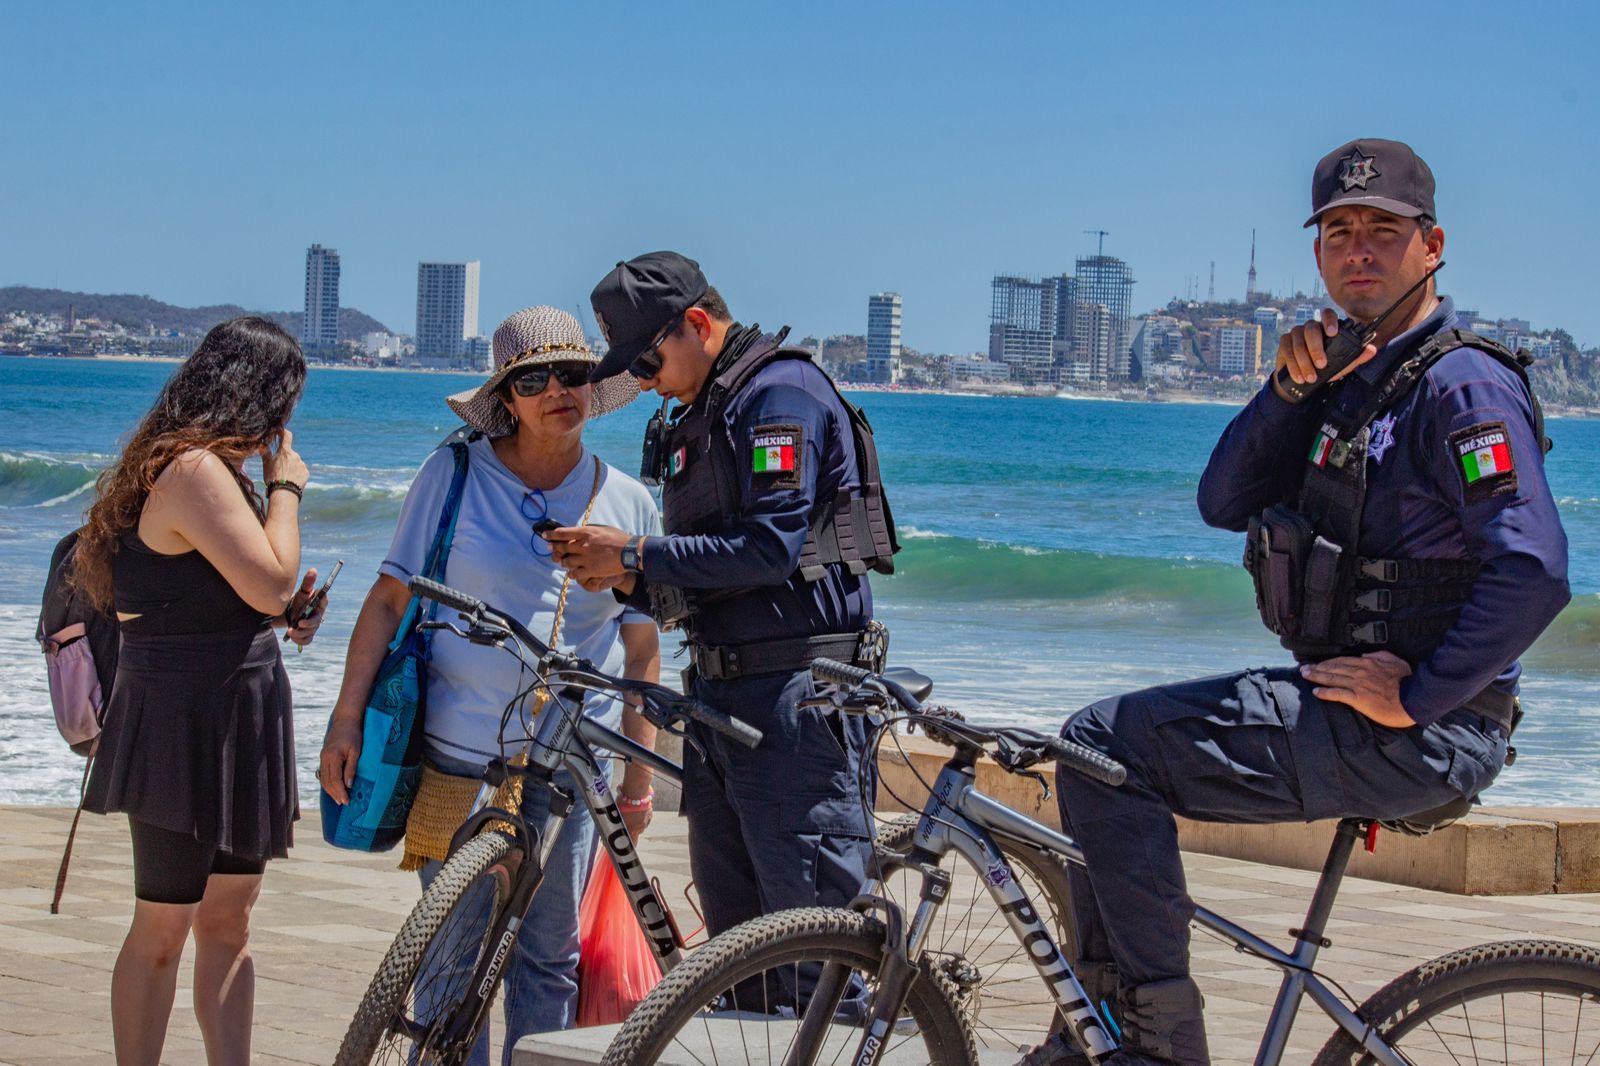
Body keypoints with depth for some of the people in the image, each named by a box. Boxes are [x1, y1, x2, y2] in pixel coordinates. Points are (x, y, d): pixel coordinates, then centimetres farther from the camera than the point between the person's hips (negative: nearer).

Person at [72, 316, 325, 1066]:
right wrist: (286, 486, -11)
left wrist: (283, 613, 6)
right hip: (187, 724, -10)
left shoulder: (214, 469, 14)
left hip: (235, 723, 10)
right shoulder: (196, 471, -18)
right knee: (164, 929, -2)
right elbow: (271, 581, -24)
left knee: (228, 919, 11)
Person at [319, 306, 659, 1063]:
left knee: (550, 955, 6)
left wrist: (640, 780, 9)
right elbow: (389, 599, 0)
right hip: (459, 751, -2)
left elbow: (640, 649, 10)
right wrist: (346, 719, -7)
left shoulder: (627, 503, 6)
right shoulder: (455, 474, 0)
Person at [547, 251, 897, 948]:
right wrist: (628, 580, 2)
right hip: (720, 690, 10)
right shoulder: (696, 420, 20)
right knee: (733, 932, 12)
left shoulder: (782, 393, -10)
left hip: (796, 696, -10)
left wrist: (635, 554, -15)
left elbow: (770, 547, -21)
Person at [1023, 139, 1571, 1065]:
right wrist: (1291, 388, -4)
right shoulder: (1354, 376, 16)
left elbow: (1535, 572, -25)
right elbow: (1226, 502, 10)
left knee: (1107, 745, -15)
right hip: (1341, 701, 10)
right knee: (1111, 742, 12)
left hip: (1414, 735, -10)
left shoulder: (1463, 384, -14)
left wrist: (1416, 697, -21)